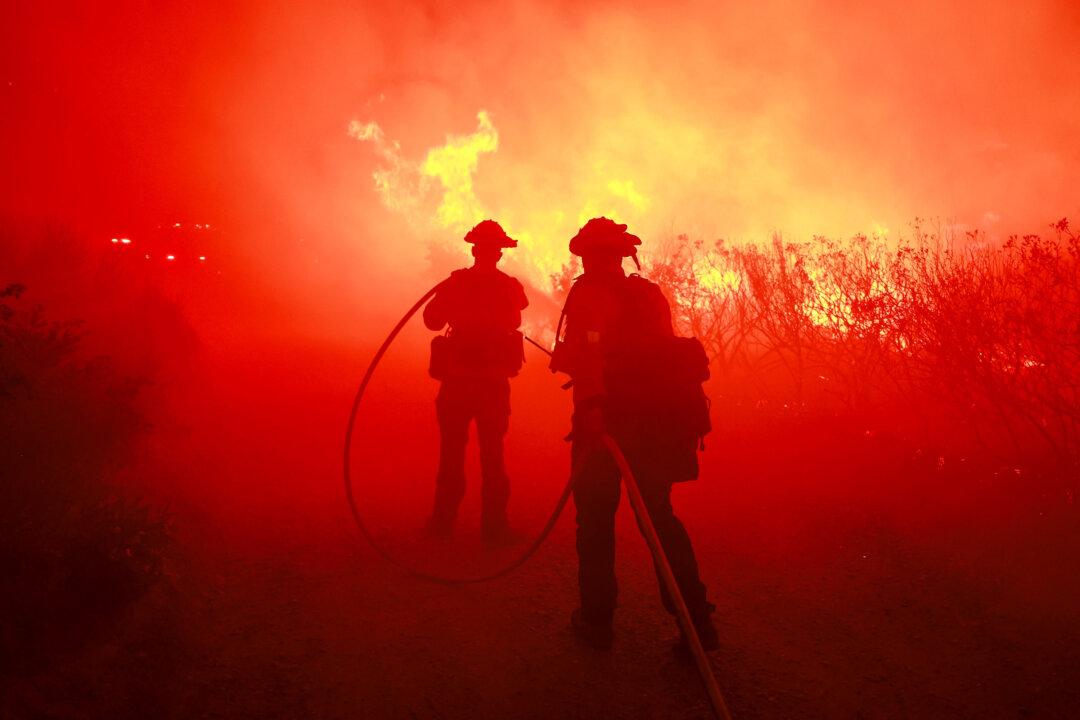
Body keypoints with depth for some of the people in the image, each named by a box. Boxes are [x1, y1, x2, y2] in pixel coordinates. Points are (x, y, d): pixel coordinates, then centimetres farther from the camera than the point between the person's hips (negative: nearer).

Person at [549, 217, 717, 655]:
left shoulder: (588, 292, -3)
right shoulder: (649, 293, 17)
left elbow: (589, 350, -20)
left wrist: (591, 403, -31)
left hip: (610, 416, -6)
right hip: (660, 416, 6)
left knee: (596, 516, 7)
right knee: (659, 514, 14)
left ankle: (597, 618, 13)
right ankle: (696, 618, 8)